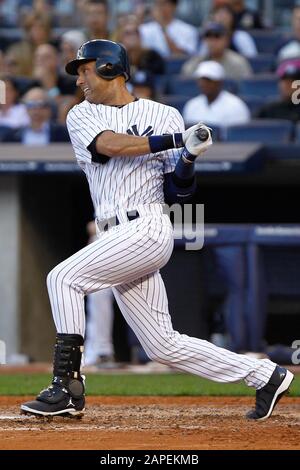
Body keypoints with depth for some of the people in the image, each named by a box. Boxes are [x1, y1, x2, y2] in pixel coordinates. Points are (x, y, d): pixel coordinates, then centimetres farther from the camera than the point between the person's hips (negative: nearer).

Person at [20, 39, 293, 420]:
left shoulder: (163, 116, 6)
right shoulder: (81, 116, 15)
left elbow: (181, 191, 5)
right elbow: (109, 145, -7)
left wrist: (188, 156, -15)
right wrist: (176, 141, -12)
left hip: (147, 228, -6)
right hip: (118, 241, 6)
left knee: (64, 278, -20)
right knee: (163, 346, 5)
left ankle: (66, 388, -19)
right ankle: (266, 376, 15)